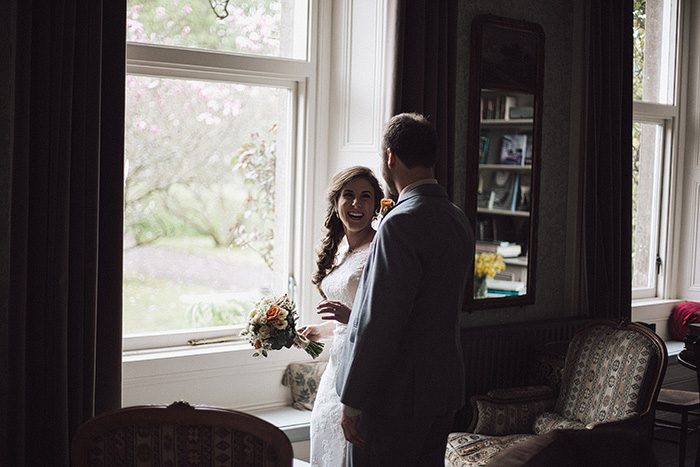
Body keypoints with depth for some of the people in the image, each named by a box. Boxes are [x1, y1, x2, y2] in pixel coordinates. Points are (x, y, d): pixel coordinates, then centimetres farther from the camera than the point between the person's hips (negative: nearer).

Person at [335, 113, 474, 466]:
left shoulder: (401, 224, -19)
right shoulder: (459, 220, 10)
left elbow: (379, 323, -22)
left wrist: (353, 401, -16)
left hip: (396, 396, -9)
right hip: (445, 389, 9)